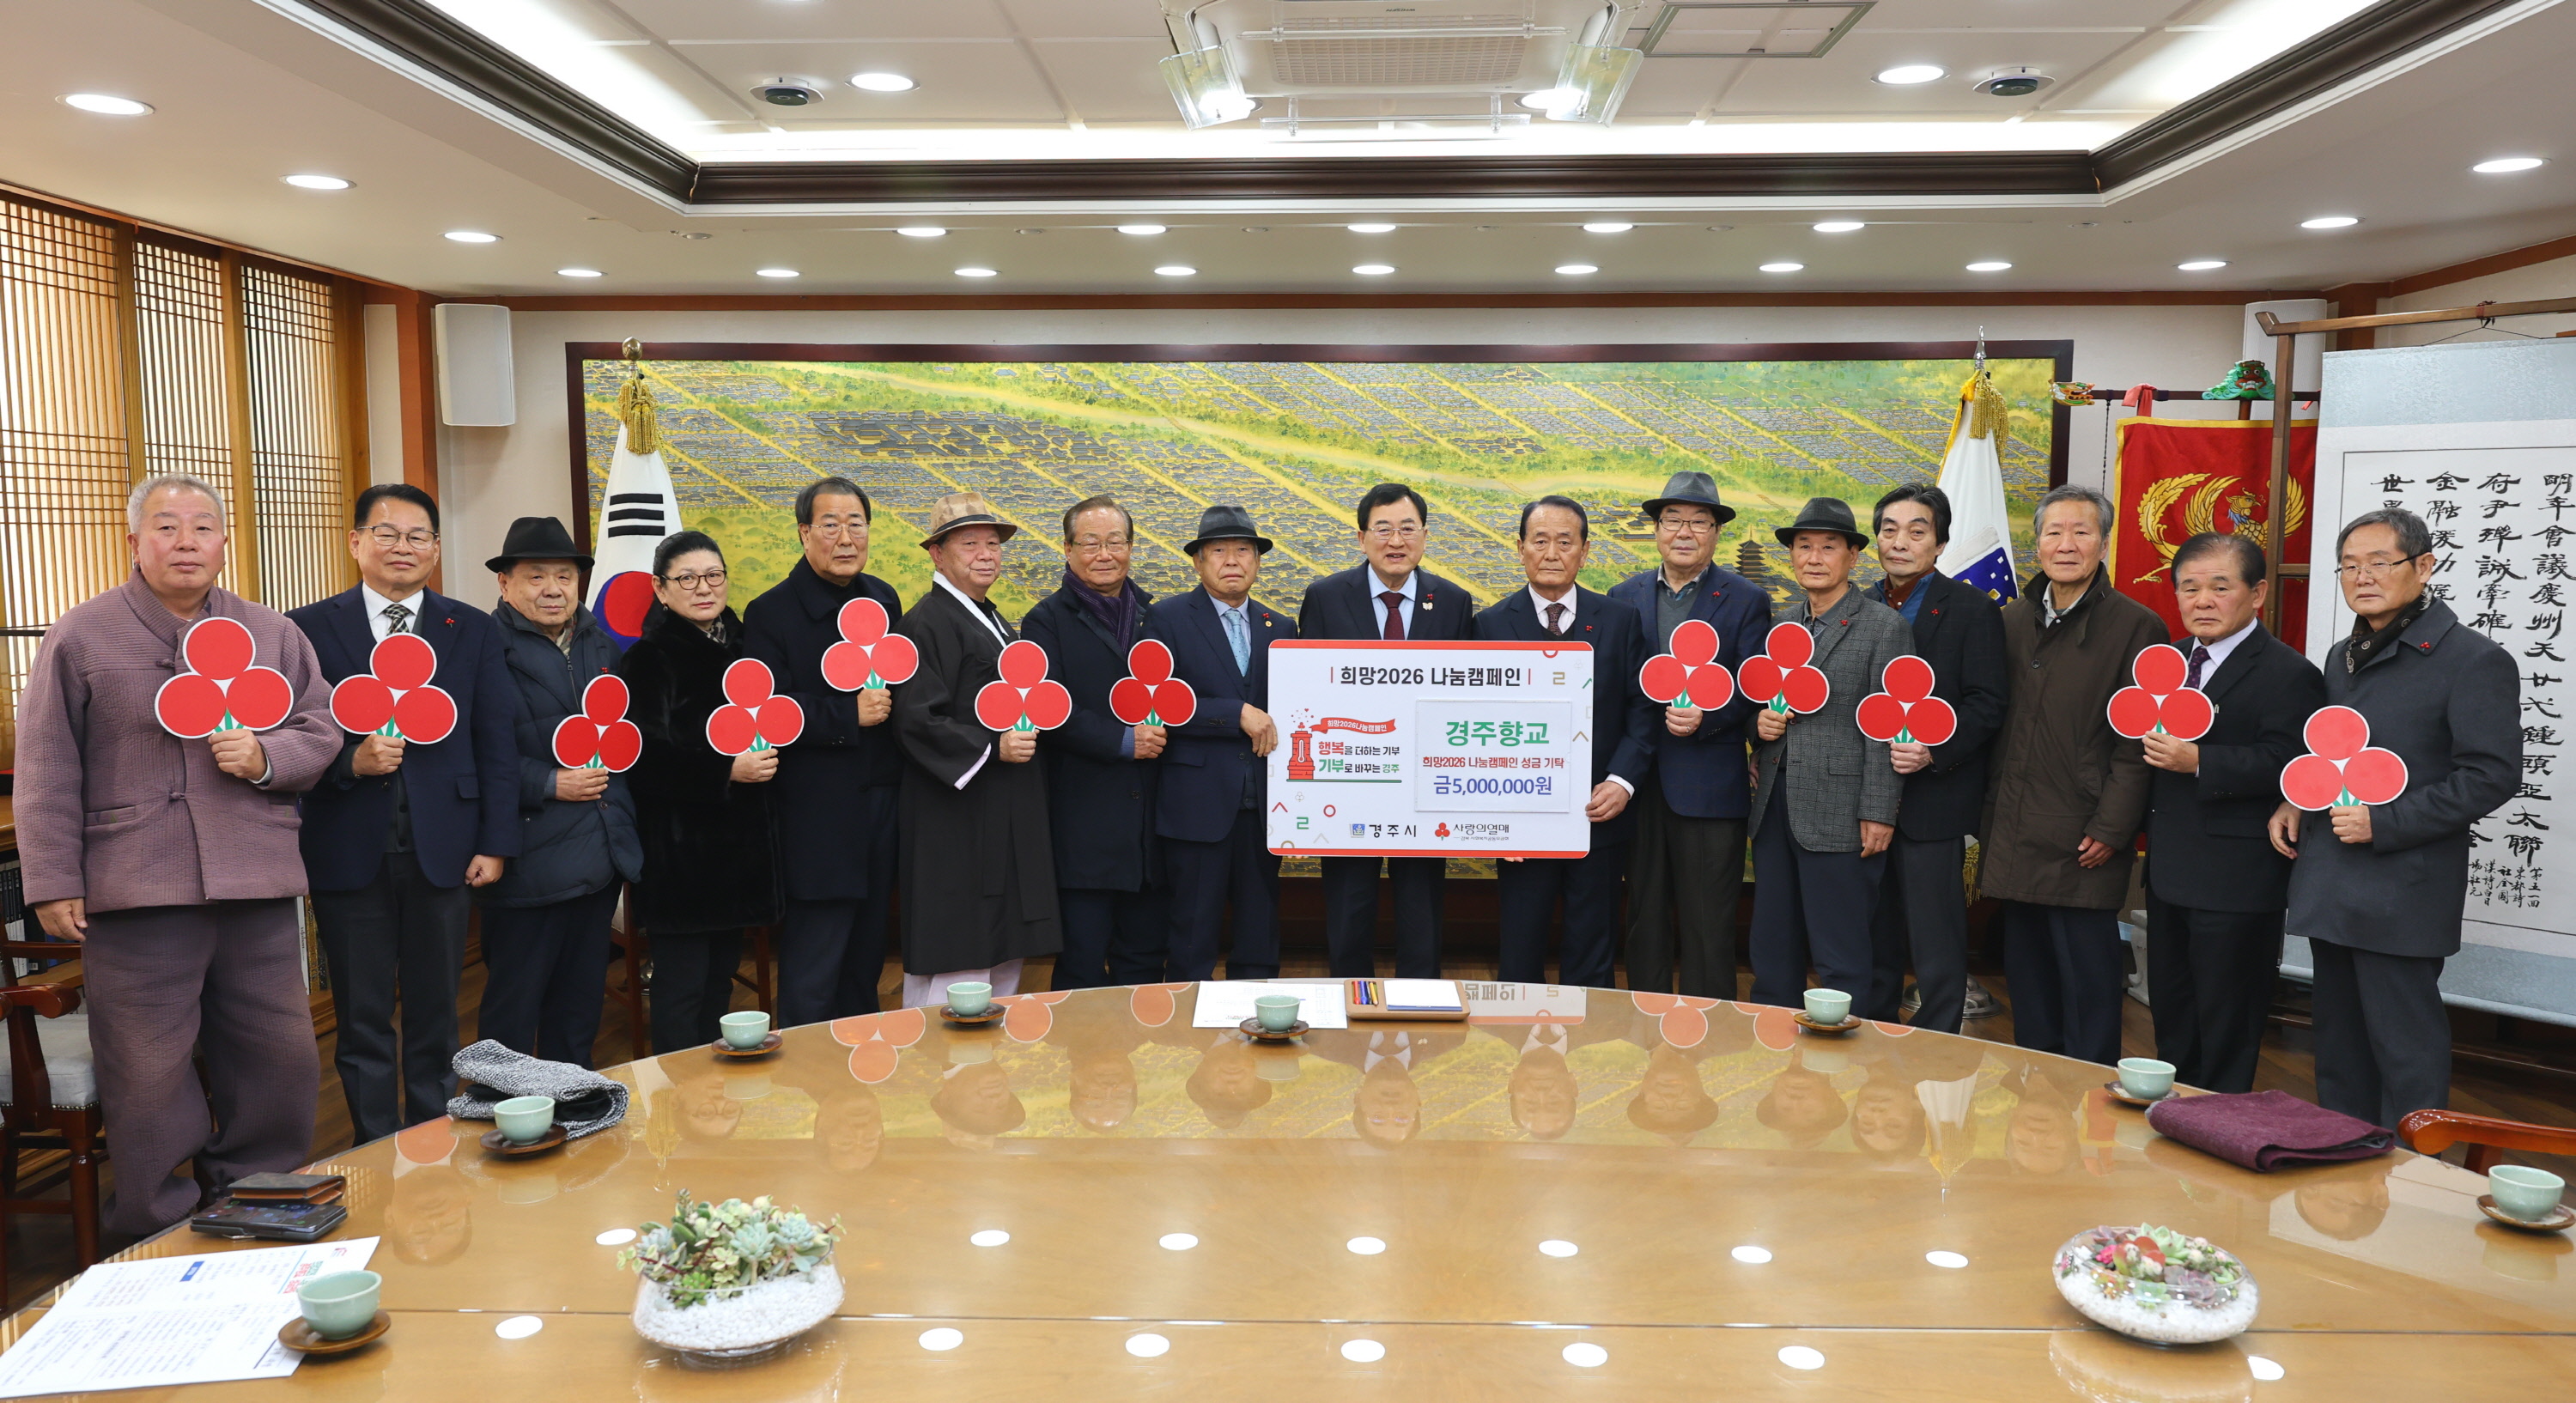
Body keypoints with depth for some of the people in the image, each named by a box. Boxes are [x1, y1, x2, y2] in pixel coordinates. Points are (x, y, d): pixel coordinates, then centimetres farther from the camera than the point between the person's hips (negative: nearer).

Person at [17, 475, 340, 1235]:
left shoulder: (274, 635, 11)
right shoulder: (80, 638, 2)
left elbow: (321, 729, 13)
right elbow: (48, 773, 1)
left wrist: (266, 756, -8)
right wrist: (53, 883, -3)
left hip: (258, 886, 3)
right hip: (135, 889, -3)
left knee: (279, 1058, 9)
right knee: (148, 1073, 3)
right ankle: (160, 1230, 19)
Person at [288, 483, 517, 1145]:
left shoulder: (474, 631, 6)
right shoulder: (308, 629, 2)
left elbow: (496, 744, 4)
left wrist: (495, 842, -1)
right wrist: (350, 761, -19)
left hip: (442, 850, 1)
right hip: (350, 851, -1)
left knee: (435, 1018, 10)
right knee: (363, 1022, 8)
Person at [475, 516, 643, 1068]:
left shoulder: (603, 646, 15)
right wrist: (549, 784, -18)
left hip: (602, 852, 7)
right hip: (530, 860, -7)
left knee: (581, 1001, 18)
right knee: (514, 1004, 2)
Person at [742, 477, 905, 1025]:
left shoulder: (883, 599, 11)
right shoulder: (770, 614, -9)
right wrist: (850, 716, -21)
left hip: (883, 802, 6)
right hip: (817, 817, -6)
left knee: (867, 958, 17)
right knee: (811, 983, 0)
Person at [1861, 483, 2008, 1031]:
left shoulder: (1971, 609, -5)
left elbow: (1987, 703, -9)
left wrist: (1934, 752, -22)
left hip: (1932, 797, -5)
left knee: (1936, 942, 0)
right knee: (1874, 940, 16)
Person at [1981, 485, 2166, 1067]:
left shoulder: (2136, 626, -6)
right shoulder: (2013, 619, 11)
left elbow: (2137, 743, -9)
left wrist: (2111, 830, -14)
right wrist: (1991, 813, 10)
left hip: (2082, 842, -6)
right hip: (2016, 834, 6)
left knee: (2088, 980, 0)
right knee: (2027, 974, 14)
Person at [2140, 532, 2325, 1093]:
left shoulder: (2288, 674, -12)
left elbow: (2285, 764, -23)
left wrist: (2198, 762, -30)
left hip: (2236, 883, -8)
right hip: (2169, 873, 8)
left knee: (2225, 1028, 4)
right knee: (2170, 1011, 20)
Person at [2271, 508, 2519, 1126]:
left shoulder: (2473, 660, -9)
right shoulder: (2343, 658, 16)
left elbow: (2492, 775, -15)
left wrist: (2382, 823, -19)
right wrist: (2294, 802, 7)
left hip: (2400, 895, -8)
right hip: (2331, 889, 8)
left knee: (2406, 1050, -2)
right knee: (2339, 1050, 16)